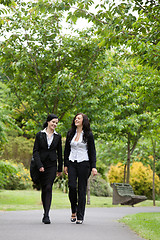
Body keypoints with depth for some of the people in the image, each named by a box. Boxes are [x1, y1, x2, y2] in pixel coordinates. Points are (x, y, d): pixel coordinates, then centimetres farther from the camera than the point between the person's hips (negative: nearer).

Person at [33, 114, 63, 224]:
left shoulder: (58, 136, 7)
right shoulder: (40, 135, 1)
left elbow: (59, 153, 12)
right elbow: (35, 151, -3)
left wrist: (60, 169, 12)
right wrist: (39, 165, -14)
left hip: (52, 165, 0)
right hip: (41, 165, 0)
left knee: (49, 188, -13)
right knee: (43, 189, 7)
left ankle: (46, 215, -17)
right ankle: (45, 213, 20)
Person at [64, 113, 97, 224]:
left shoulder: (88, 134, 1)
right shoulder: (70, 133, 12)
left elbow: (92, 151, 1)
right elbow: (67, 150, 16)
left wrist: (93, 167, -6)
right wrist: (65, 165, 10)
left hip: (83, 164, -3)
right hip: (72, 163, 3)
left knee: (82, 190, -2)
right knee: (72, 186, -13)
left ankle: (80, 217, 3)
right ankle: (74, 211, 9)